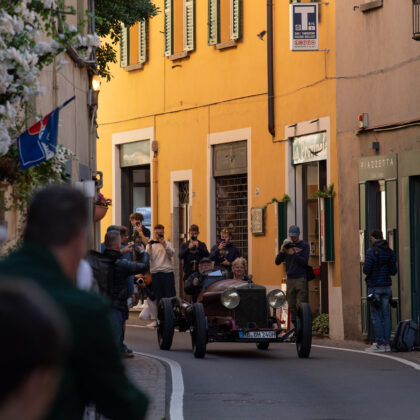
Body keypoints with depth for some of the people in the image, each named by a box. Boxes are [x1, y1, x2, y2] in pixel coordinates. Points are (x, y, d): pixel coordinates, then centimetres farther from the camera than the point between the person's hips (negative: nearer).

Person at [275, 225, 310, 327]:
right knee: (292, 306, 2)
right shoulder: (287, 245, 14)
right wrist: (281, 251, -7)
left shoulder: (304, 245, 4)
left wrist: (293, 254, -16)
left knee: (301, 305, -11)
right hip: (290, 279, 4)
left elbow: (304, 261, -7)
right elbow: (277, 262, 9)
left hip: (301, 279, -4)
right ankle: (294, 324, 7)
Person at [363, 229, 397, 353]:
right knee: (386, 315, 7)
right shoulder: (390, 252, 7)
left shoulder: (371, 252, -11)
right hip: (386, 287, 6)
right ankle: (387, 343, 7)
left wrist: (365, 267, 7)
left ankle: (380, 344, -7)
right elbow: (393, 271, 9)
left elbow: (366, 270, -15)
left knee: (376, 316, -4)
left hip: (375, 287, -6)